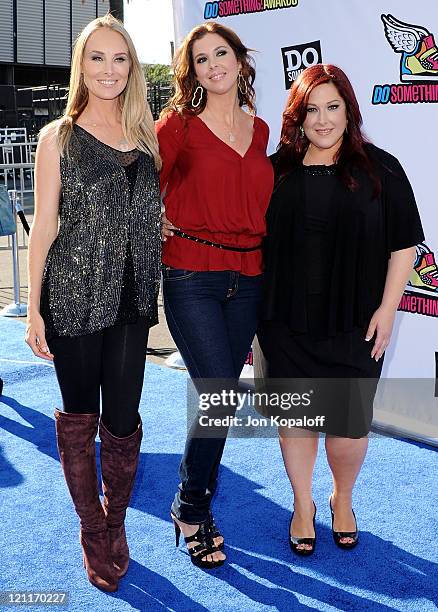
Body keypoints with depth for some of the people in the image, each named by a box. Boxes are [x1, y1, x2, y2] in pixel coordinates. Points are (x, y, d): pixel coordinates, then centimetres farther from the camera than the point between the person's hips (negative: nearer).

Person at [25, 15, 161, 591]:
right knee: (80, 417, 8)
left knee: (123, 420, 5)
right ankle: (93, 533, 26)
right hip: (74, 298, -2)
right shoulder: (59, 137, 1)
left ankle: (116, 524, 28)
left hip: (131, 300, 3)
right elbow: (44, 225, -1)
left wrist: (156, 289, 9)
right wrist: (34, 308, -4)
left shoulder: (147, 135, 10)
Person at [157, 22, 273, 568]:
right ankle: (190, 509, 12)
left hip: (247, 278, 5)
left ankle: (196, 503, 26)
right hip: (192, 277, -5)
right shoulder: (179, 124, -3)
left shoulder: (260, 130, 12)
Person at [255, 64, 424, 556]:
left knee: (348, 426, 4)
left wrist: (387, 309, -5)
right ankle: (303, 506, 33)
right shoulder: (276, 170, 5)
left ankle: (342, 500, 34)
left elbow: (403, 245, 1)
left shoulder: (379, 169, -1)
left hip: (354, 326, -1)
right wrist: (258, 312, 6)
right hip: (286, 323, 2)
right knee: (295, 417, 11)